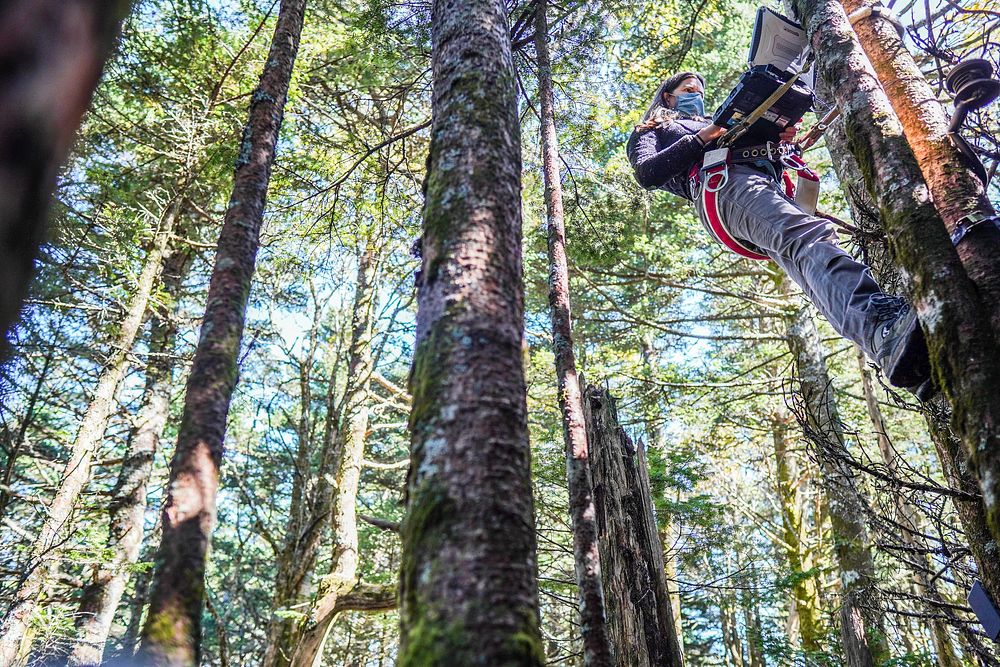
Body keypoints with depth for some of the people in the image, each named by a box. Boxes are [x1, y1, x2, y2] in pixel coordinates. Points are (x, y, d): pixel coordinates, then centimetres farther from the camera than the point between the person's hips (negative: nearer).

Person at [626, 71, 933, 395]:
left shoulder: (717, 124, 47)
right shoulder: (650, 133, 30)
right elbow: (647, 174, 5)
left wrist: (780, 143, 12)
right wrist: (701, 138, 0)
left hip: (768, 182, 6)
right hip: (723, 184, -6)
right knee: (811, 238, -35)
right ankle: (889, 330, -58)